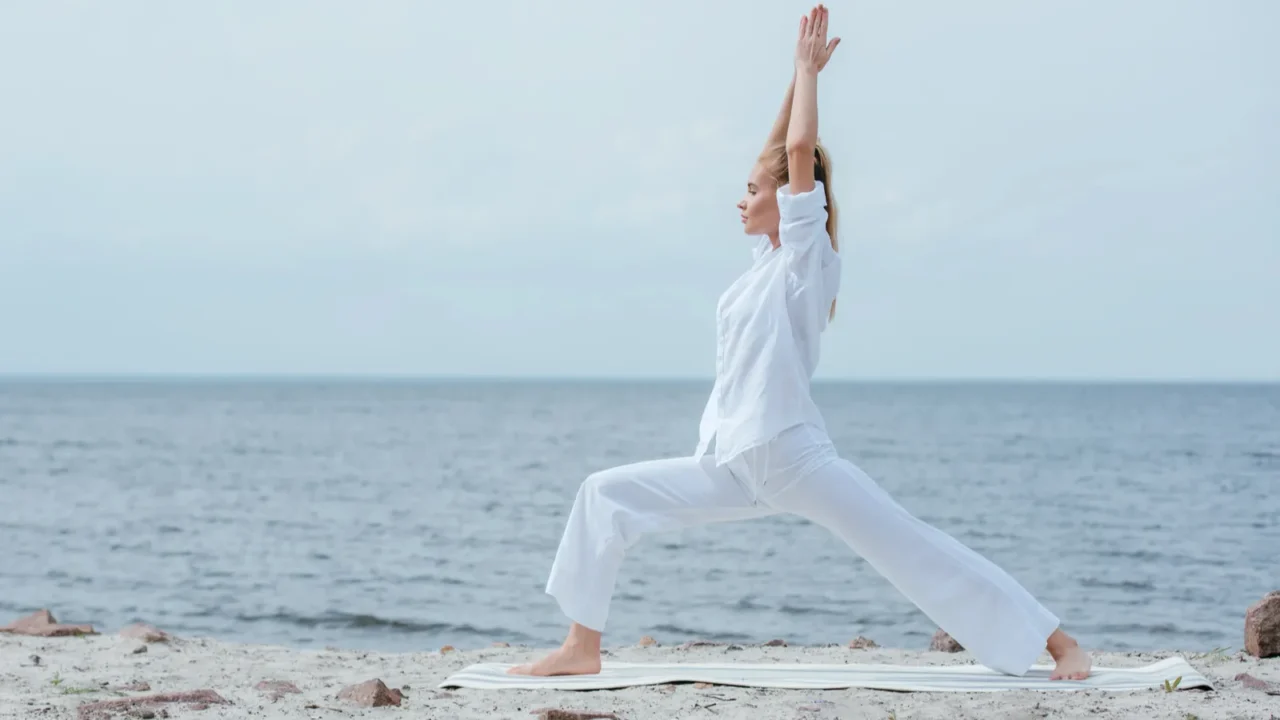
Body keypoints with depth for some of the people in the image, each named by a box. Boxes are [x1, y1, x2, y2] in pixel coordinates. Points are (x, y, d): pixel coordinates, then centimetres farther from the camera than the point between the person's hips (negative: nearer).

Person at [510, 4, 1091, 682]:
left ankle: (1057, 642, -6)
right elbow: (777, 152, 21)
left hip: (793, 457, -8)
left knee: (914, 548, -10)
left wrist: (809, 68, -4)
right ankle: (582, 647, 6)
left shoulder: (807, 256, -5)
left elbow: (799, 150, -15)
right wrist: (800, 74, 20)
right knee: (604, 494, 3)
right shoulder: (770, 257, 15)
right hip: (732, 466, 8)